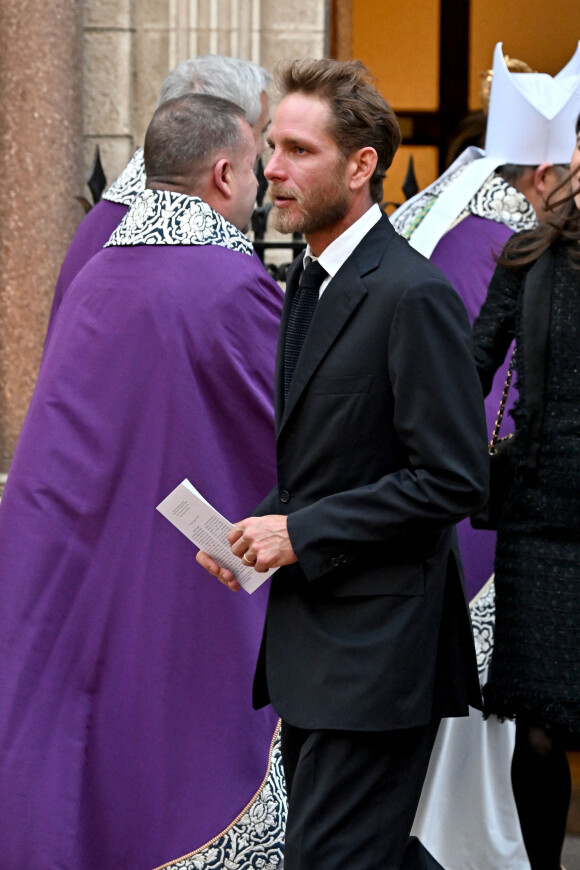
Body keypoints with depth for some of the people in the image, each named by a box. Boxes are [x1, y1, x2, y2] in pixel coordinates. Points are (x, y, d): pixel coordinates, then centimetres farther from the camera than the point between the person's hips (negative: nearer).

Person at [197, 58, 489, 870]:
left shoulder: (413, 296, -16)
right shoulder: (308, 281, 14)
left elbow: (453, 479, -20)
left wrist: (301, 532, -17)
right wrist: (259, 527, 5)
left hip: (373, 648, -10)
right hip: (309, 637, 10)